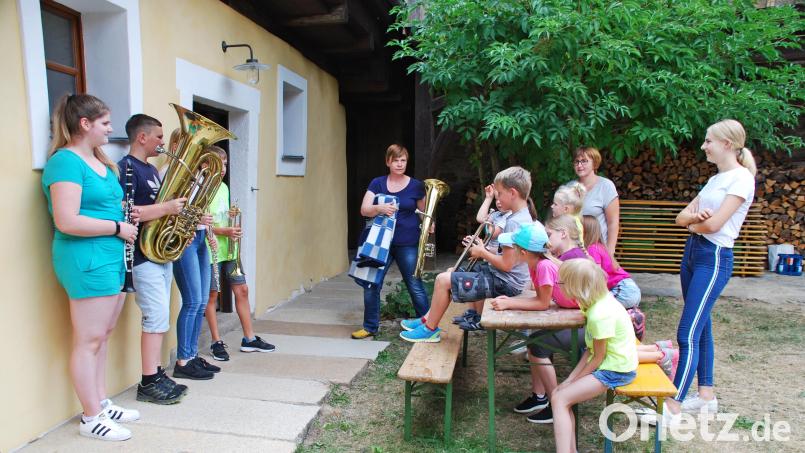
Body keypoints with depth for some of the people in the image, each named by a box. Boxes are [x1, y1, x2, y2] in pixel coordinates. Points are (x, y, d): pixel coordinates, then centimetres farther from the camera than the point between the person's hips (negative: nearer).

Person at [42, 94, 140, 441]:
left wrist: (127, 217, 8)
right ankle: (90, 419, 13)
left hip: (112, 256, 9)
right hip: (85, 258, -9)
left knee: (103, 336, 16)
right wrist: (117, 228, -13)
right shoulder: (65, 161, -13)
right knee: (89, 341, 1)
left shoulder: (100, 161, 14)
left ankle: (101, 403, 28)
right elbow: (67, 222, -22)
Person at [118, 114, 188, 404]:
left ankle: (157, 375, 21)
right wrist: (166, 208, -21)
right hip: (144, 256, -9)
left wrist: (178, 206, 6)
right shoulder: (126, 168, -11)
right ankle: (148, 383, 2)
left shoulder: (151, 169, 18)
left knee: (159, 319, 12)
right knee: (156, 318, -8)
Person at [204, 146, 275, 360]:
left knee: (242, 290, 8)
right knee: (212, 295, 5)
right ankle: (216, 342, 17)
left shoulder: (224, 187, 13)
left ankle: (249, 339, 18)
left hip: (230, 249, 7)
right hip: (212, 251, -7)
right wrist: (224, 231, -23)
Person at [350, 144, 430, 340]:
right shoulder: (377, 183, 3)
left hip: (407, 244, -2)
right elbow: (364, 210, -7)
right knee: (371, 284, 3)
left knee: (415, 286, 1)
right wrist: (380, 208, -27)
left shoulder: (416, 185, 2)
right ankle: (370, 326, 20)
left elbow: (423, 212, 14)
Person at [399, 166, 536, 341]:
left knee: (443, 280, -10)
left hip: (504, 283, -11)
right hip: (500, 277, 11)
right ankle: (427, 319, 20)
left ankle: (430, 329, 6)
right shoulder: (523, 216, 9)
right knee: (450, 273, 17)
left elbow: (506, 264, -25)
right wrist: (481, 246, 5)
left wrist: (482, 252, -10)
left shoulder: (513, 222, -22)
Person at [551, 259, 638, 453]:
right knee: (560, 392, 4)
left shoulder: (599, 315, -27)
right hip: (613, 362, 9)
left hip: (616, 370, -9)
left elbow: (598, 358, -17)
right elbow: (590, 350, 4)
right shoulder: (600, 299, 0)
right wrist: (571, 378, 2)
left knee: (560, 399, -13)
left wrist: (575, 380, -5)